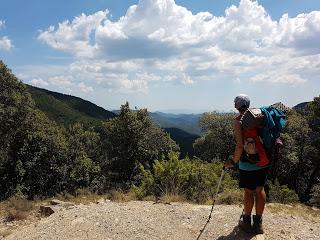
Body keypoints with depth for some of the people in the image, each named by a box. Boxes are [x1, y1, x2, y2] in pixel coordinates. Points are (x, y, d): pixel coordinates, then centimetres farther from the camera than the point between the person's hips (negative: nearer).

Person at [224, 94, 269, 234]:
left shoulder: (239, 121, -13)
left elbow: (240, 145, -19)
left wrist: (233, 161, -7)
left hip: (248, 164, -5)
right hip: (264, 161, 5)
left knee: (248, 192, 9)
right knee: (260, 190, 15)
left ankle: (247, 223, 26)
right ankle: (258, 224, 28)